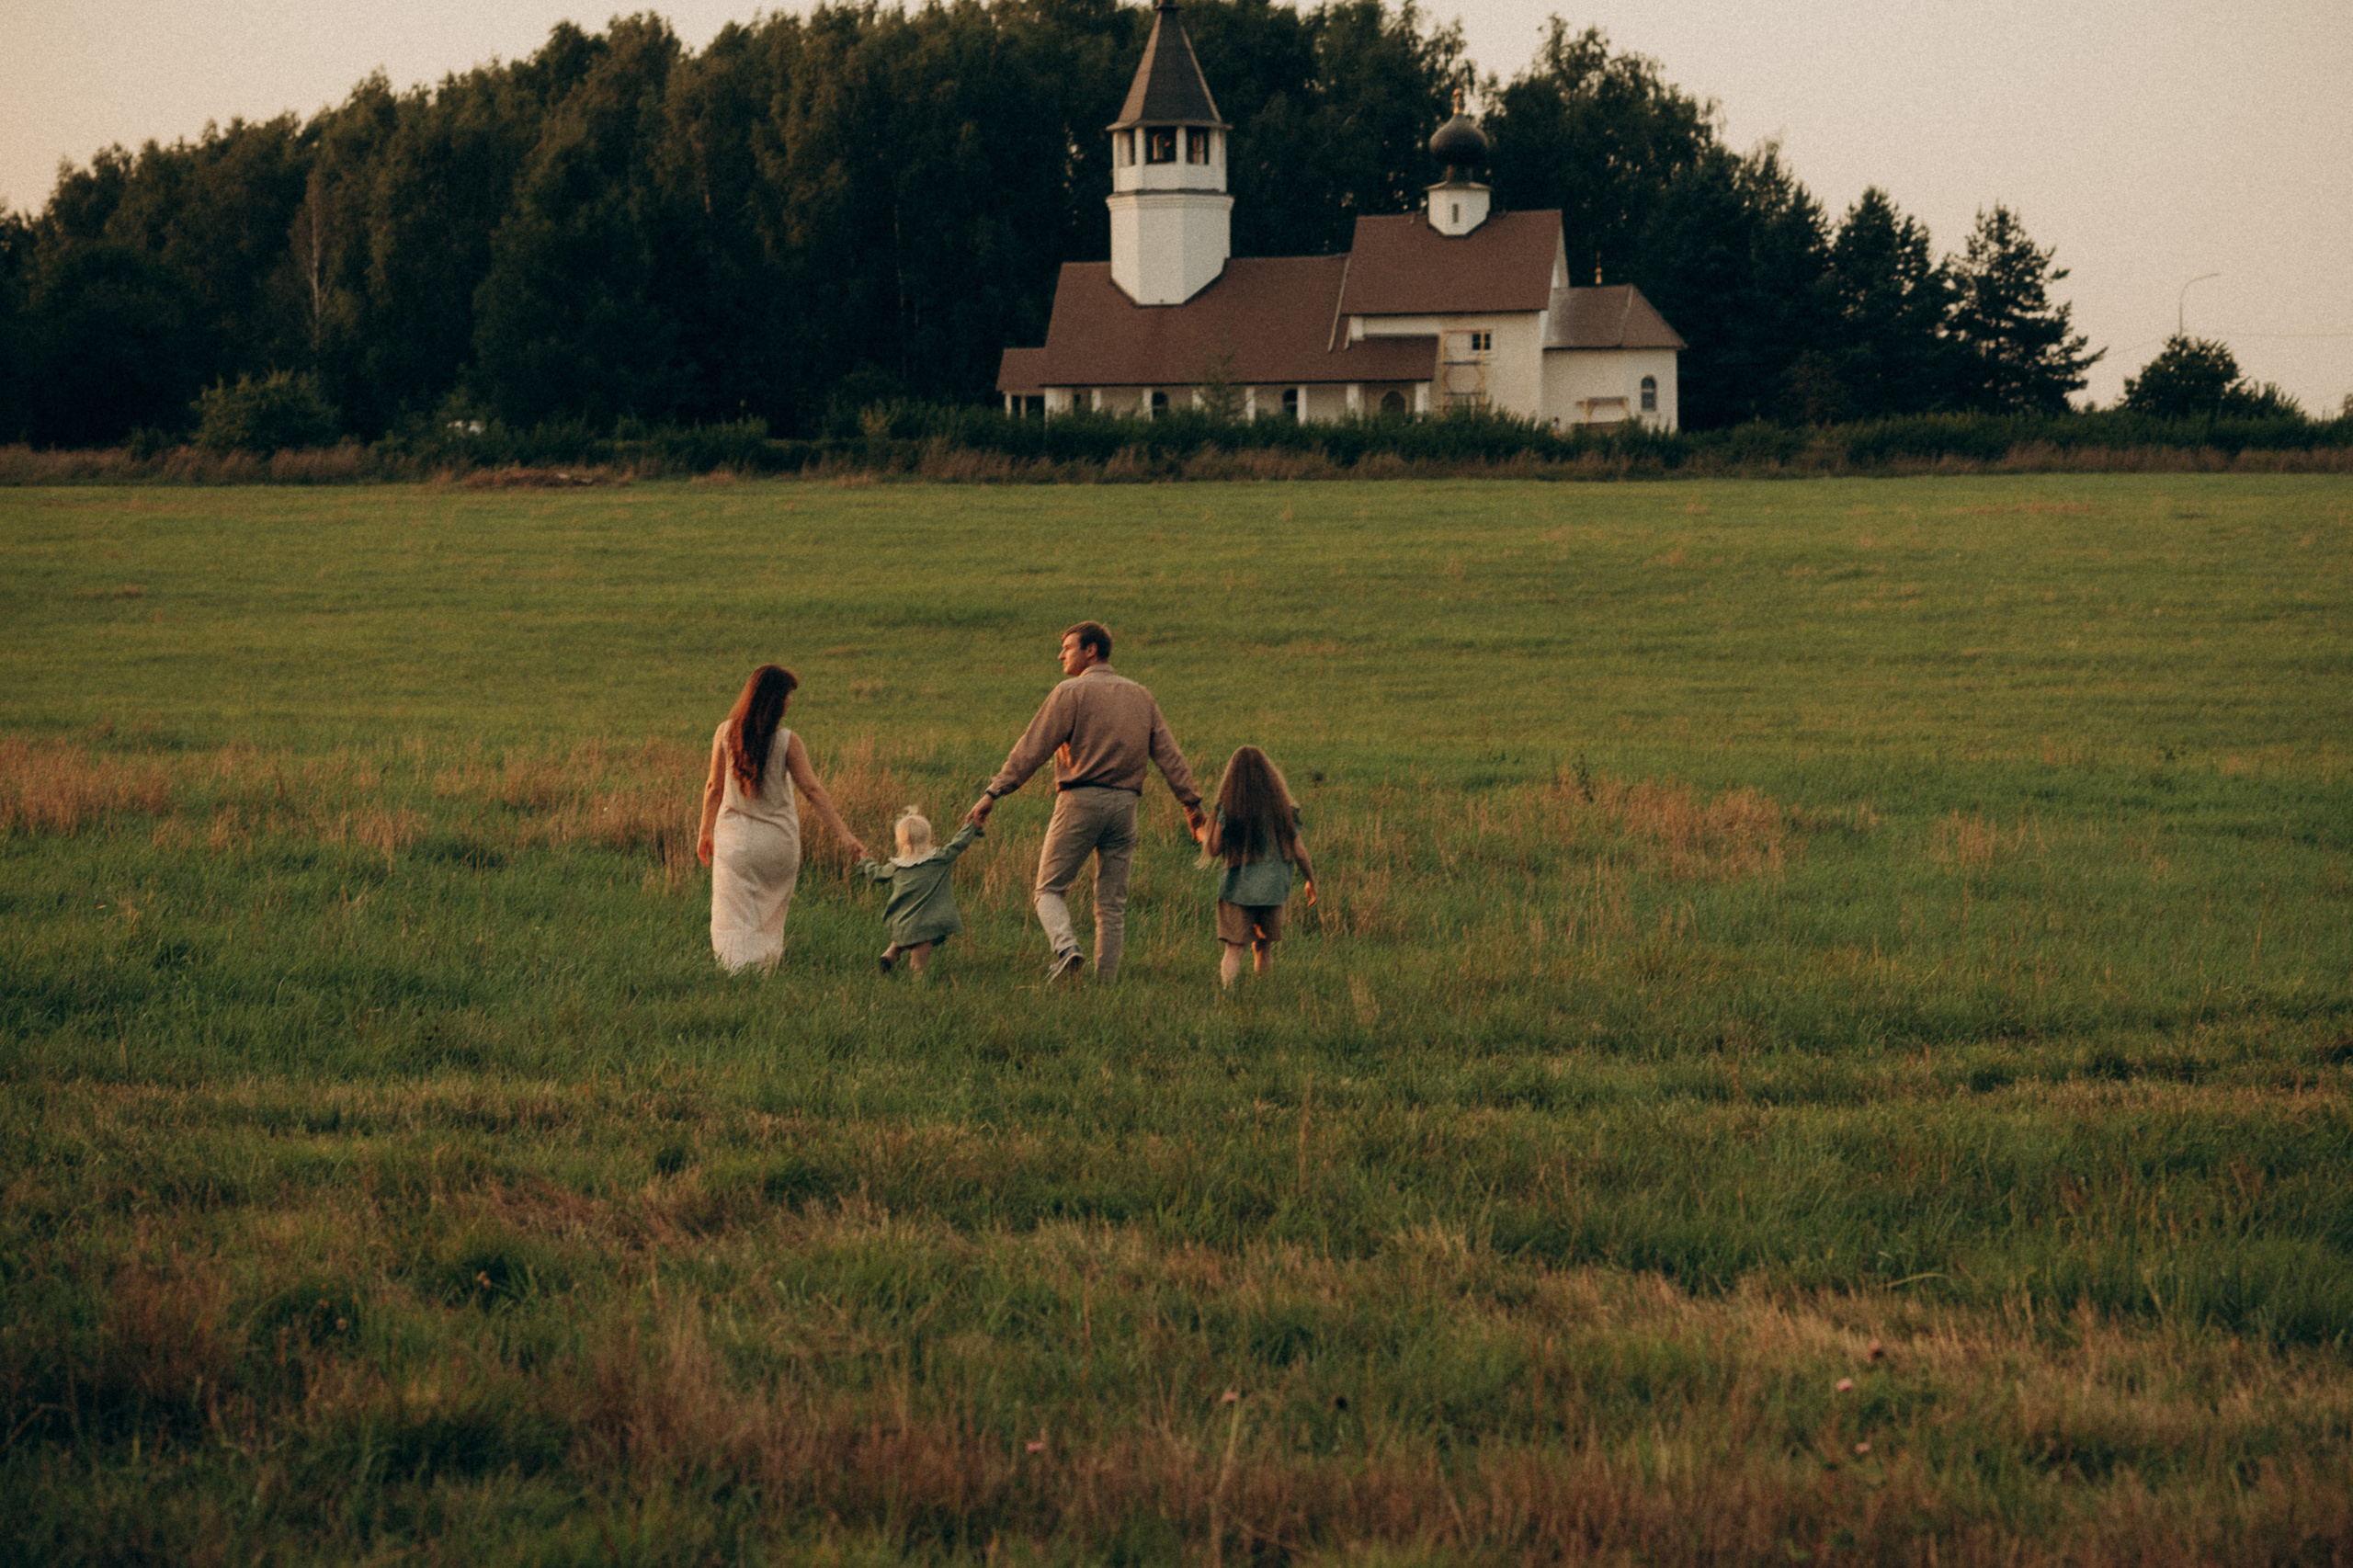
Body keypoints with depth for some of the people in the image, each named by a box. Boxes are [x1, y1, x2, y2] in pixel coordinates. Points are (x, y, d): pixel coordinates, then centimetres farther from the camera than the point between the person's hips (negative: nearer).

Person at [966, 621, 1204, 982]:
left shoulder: (1071, 693, -3)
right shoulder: (1140, 697, 14)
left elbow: (1032, 749, -9)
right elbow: (1169, 755, 11)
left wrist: (993, 793, -10)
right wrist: (1192, 804, 13)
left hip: (1081, 799, -5)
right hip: (1124, 803, 5)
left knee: (1050, 889, 2)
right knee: (1112, 904, 7)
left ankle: (1066, 947, -25)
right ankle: (1106, 982, 2)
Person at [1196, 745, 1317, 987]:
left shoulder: (1228, 807, -6)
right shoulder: (1283, 807, 2)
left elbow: (1214, 849, -7)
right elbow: (1299, 852, 3)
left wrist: (1203, 836, 15)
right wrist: (1311, 881, 17)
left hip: (1237, 888, -2)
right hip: (1272, 888, 2)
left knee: (1234, 948, -2)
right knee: (1263, 948, 15)